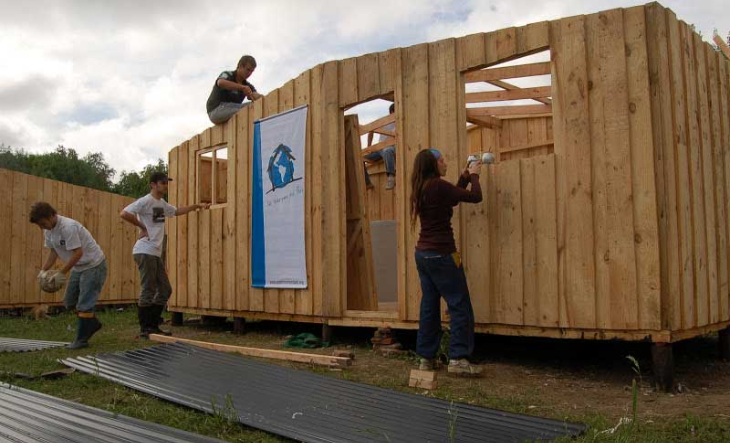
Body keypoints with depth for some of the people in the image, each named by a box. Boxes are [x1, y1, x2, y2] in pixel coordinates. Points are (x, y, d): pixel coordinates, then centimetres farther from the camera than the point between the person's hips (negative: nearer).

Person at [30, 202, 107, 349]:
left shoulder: (68, 227, -26)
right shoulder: (48, 230, 1)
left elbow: (78, 253, -27)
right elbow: (54, 252, 10)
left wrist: (61, 274, -23)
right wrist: (43, 270, -2)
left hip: (94, 265, -9)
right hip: (78, 267, 9)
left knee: (84, 304, -8)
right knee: (70, 302, 13)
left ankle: (82, 340, 2)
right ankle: (93, 324, 30)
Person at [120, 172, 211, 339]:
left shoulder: (162, 204, 17)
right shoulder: (146, 201, -10)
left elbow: (177, 211, 35)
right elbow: (124, 214, -22)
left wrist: (197, 206, 32)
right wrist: (141, 226, -14)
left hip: (156, 253, 9)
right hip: (145, 252, -9)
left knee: (165, 290, 10)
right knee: (148, 292, -6)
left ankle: (153, 326, 17)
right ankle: (144, 329, 3)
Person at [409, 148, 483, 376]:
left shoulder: (421, 189, 11)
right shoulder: (438, 185, -14)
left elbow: (451, 198, 24)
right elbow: (475, 197, -8)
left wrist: (465, 177, 24)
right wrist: (474, 175, 9)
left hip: (423, 253, 9)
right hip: (441, 255, -9)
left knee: (429, 306, 12)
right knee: (460, 306, -2)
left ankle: (426, 357, 16)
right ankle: (457, 359, -3)